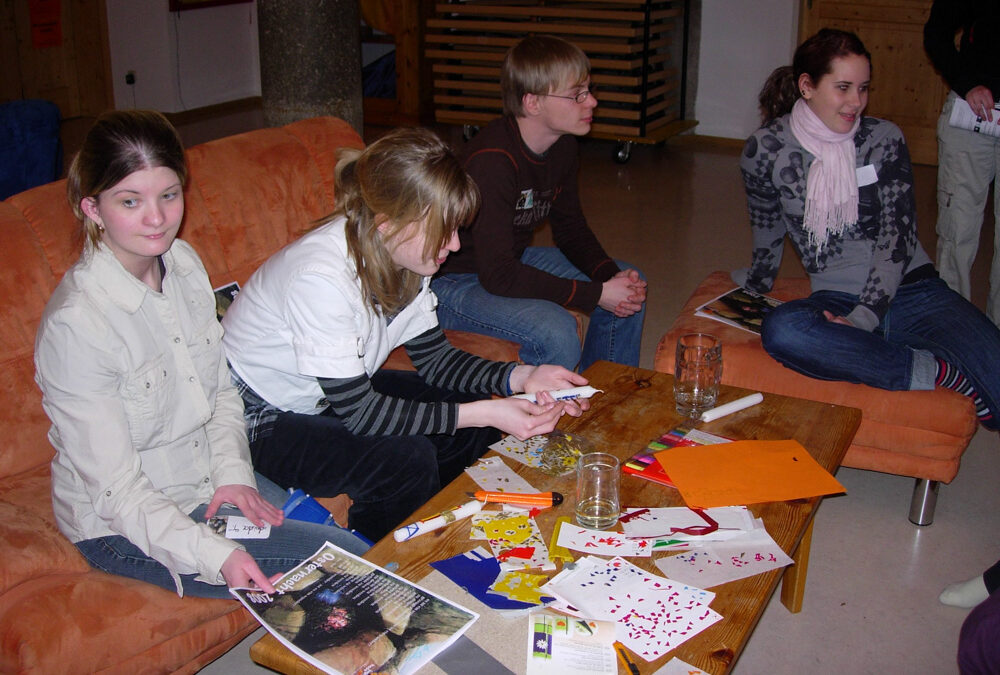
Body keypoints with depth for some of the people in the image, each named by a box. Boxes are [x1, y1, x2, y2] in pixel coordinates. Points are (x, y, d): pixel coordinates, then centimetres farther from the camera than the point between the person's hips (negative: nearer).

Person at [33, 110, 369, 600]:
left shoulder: (184, 263, -3)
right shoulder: (76, 325, -26)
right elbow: (116, 490, -24)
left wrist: (233, 472, -8)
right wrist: (216, 555, -34)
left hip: (206, 479, 7)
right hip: (122, 528, -7)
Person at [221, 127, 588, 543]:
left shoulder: (404, 257, -11)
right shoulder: (321, 277, -35)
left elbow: (433, 358, -1)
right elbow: (358, 411, -32)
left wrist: (520, 378, -17)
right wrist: (485, 413, -34)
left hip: (348, 391, 8)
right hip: (266, 422, -8)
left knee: (478, 407, -4)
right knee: (406, 458, -29)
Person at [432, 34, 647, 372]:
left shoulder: (562, 146, -3)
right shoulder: (492, 161, -31)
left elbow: (571, 230, 8)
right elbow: (498, 276, -32)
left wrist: (611, 276, -12)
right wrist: (597, 294, -28)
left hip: (510, 260, 10)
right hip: (451, 279, -9)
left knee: (630, 286, 9)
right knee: (554, 328, -33)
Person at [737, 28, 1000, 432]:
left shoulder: (884, 140, 3)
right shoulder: (766, 150, 1)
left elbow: (897, 234, -3)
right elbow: (767, 232, 16)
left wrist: (865, 315, -15)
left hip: (911, 290, 0)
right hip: (835, 299, 1)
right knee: (780, 329, -38)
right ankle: (934, 372, -27)